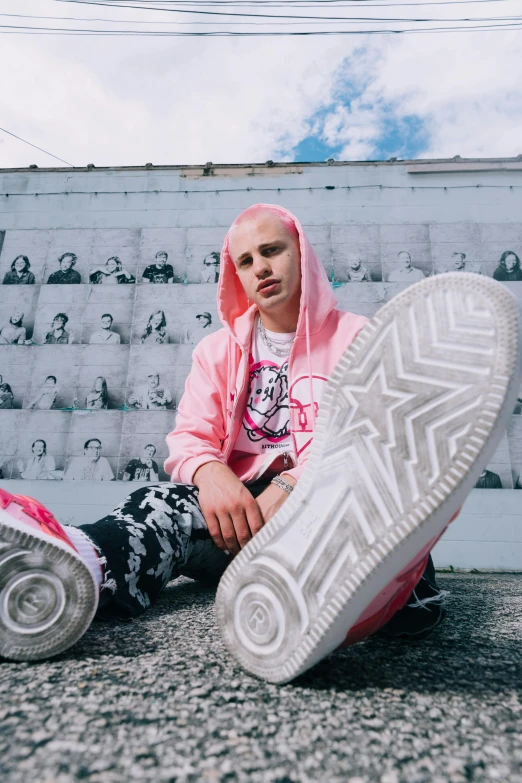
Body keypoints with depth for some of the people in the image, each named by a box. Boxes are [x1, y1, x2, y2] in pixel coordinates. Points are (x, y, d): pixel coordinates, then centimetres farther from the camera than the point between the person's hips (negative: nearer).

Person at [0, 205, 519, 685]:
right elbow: (188, 438, 6)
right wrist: (209, 473, -20)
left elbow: (364, 446, -5)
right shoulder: (217, 350, 17)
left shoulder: (354, 339, 8)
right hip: (237, 507, 2)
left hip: (324, 508, -1)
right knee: (167, 502, -28)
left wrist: (290, 488, -25)